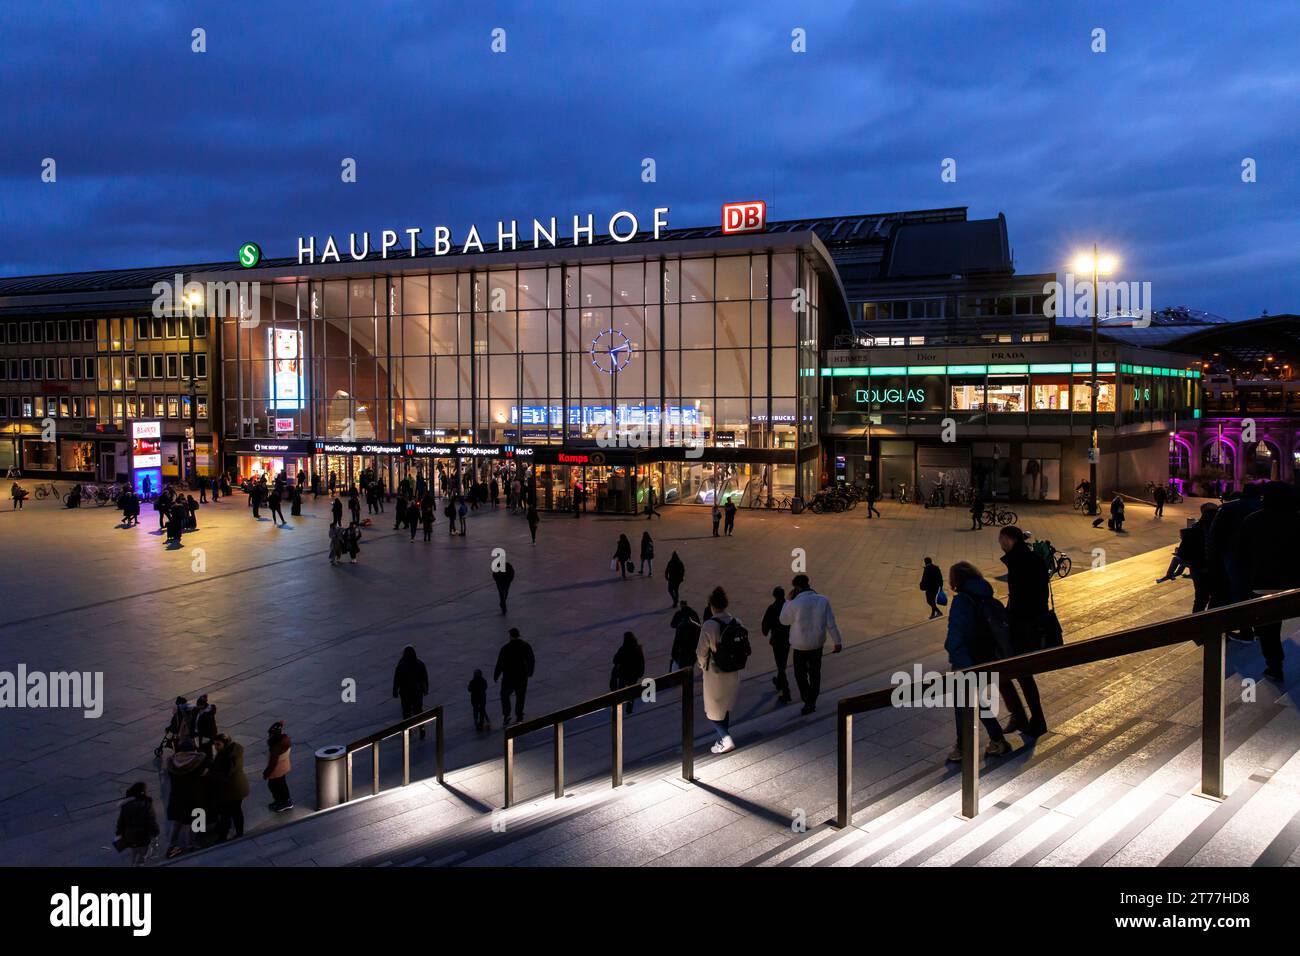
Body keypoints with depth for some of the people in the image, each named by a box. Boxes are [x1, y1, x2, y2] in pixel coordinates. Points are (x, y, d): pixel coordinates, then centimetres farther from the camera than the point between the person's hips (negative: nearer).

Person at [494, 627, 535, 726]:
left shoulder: (505, 648, -15)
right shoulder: (526, 646, -4)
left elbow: (500, 663, -11)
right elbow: (532, 661, 4)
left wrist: (495, 676, 1)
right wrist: (530, 672, 20)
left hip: (509, 676, -3)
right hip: (522, 676, 3)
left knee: (505, 695, 17)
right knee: (520, 696, 15)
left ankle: (506, 714, 5)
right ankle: (519, 717, 18)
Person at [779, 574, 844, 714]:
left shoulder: (795, 604, -20)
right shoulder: (823, 600, -8)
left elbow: (784, 620, -3)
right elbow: (831, 624, -5)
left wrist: (789, 600, -2)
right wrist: (838, 642, 4)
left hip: (800, 646, -4)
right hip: (817, 643, 4)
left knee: (800, 674, 11)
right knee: (815, 672, 19)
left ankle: (808, 700, 1)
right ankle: (812, 701, 27)